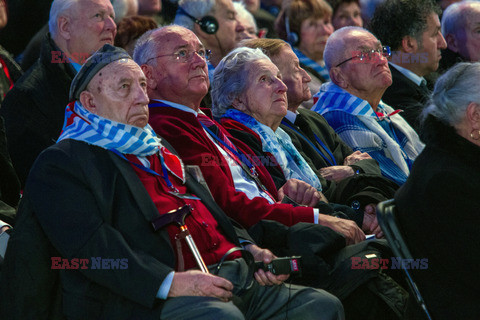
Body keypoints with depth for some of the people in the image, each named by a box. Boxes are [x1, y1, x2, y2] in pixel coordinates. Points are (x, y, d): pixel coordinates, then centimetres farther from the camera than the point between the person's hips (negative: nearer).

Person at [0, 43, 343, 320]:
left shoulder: (158, 151, 32)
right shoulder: (60, 164, 3)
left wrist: (248, 248, 10)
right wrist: (170, 282, -22)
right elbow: (90, 245, -11)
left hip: (228, 274, 8)